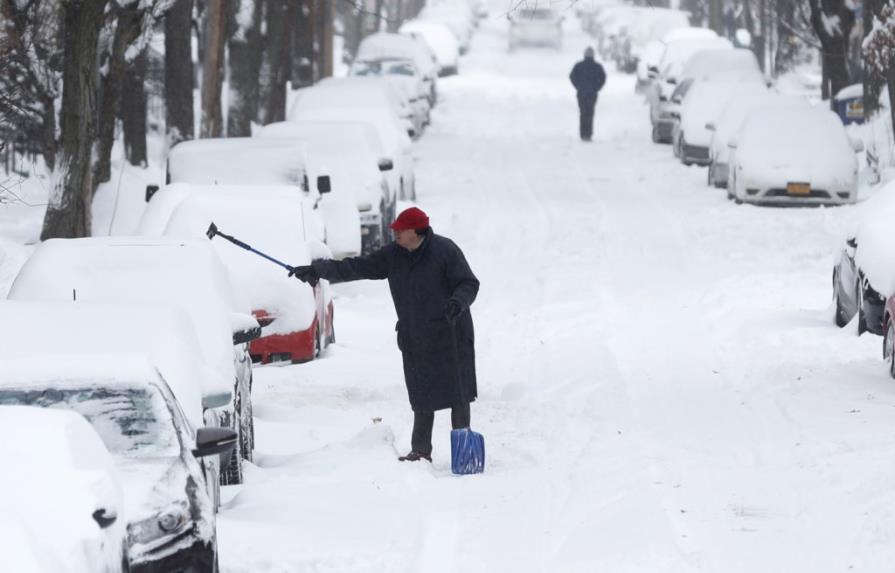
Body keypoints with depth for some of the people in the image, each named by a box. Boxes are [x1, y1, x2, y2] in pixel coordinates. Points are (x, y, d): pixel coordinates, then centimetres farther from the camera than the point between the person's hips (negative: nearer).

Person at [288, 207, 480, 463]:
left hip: (450, 335, -5)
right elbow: (356, 267, 7)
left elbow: (469, 283, -9)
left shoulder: (445, 250, -10)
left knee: (458, 394, -3)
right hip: (415, 341, 5)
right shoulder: (392, 256, 6)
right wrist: (317, 270, 2)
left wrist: (459, 301, -30)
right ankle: (420, 450, 13)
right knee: (422, 397, 8)